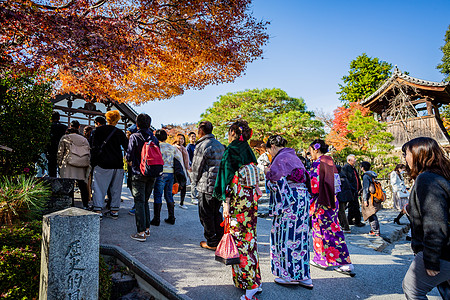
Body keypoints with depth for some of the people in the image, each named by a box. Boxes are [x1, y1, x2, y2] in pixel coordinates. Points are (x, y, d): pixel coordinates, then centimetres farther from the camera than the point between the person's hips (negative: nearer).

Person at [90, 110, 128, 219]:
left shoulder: (98, 130, 2)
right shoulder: (120, 133, 5)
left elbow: (95, 148, -1)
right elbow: (127, 147, 5)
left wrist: (93, 162, 2)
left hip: (102, 164, -2)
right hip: (118, 164, 2)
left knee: (99, 187, 3)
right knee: (116, 188, 10)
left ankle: (98, 210, -2)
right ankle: (114, 211, 14)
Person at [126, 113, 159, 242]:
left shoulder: (134, 137, -7)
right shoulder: (154, 138, 6)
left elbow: (129, 156, -9)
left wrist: (129, 160, 13)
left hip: (138, 174, -5)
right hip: (151, 175, 5)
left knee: (139, 202, 0)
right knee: (145, 201, 16)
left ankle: (141, 232, 0)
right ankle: (147, 229, 21)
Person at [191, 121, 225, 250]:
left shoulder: (202, 146, -13)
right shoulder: (220, 145, 12)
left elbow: (196, 167, -8)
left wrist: (195, 182, 9)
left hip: (207, 187, -8)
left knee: (206, 215, 5)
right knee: (216, 213, 18)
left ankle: (211, 242, 13)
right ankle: (220, 239, 25)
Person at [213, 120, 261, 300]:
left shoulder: (231, 150, -11)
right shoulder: (248, 151, 11)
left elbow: (229, 178, -16)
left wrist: (226, 202, -15)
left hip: (238, 200, -8)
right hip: (251, 199, 8)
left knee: (240, 239, -2)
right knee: (249, 237, 15)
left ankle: (250, 285, 2)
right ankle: (253, 279, 26)